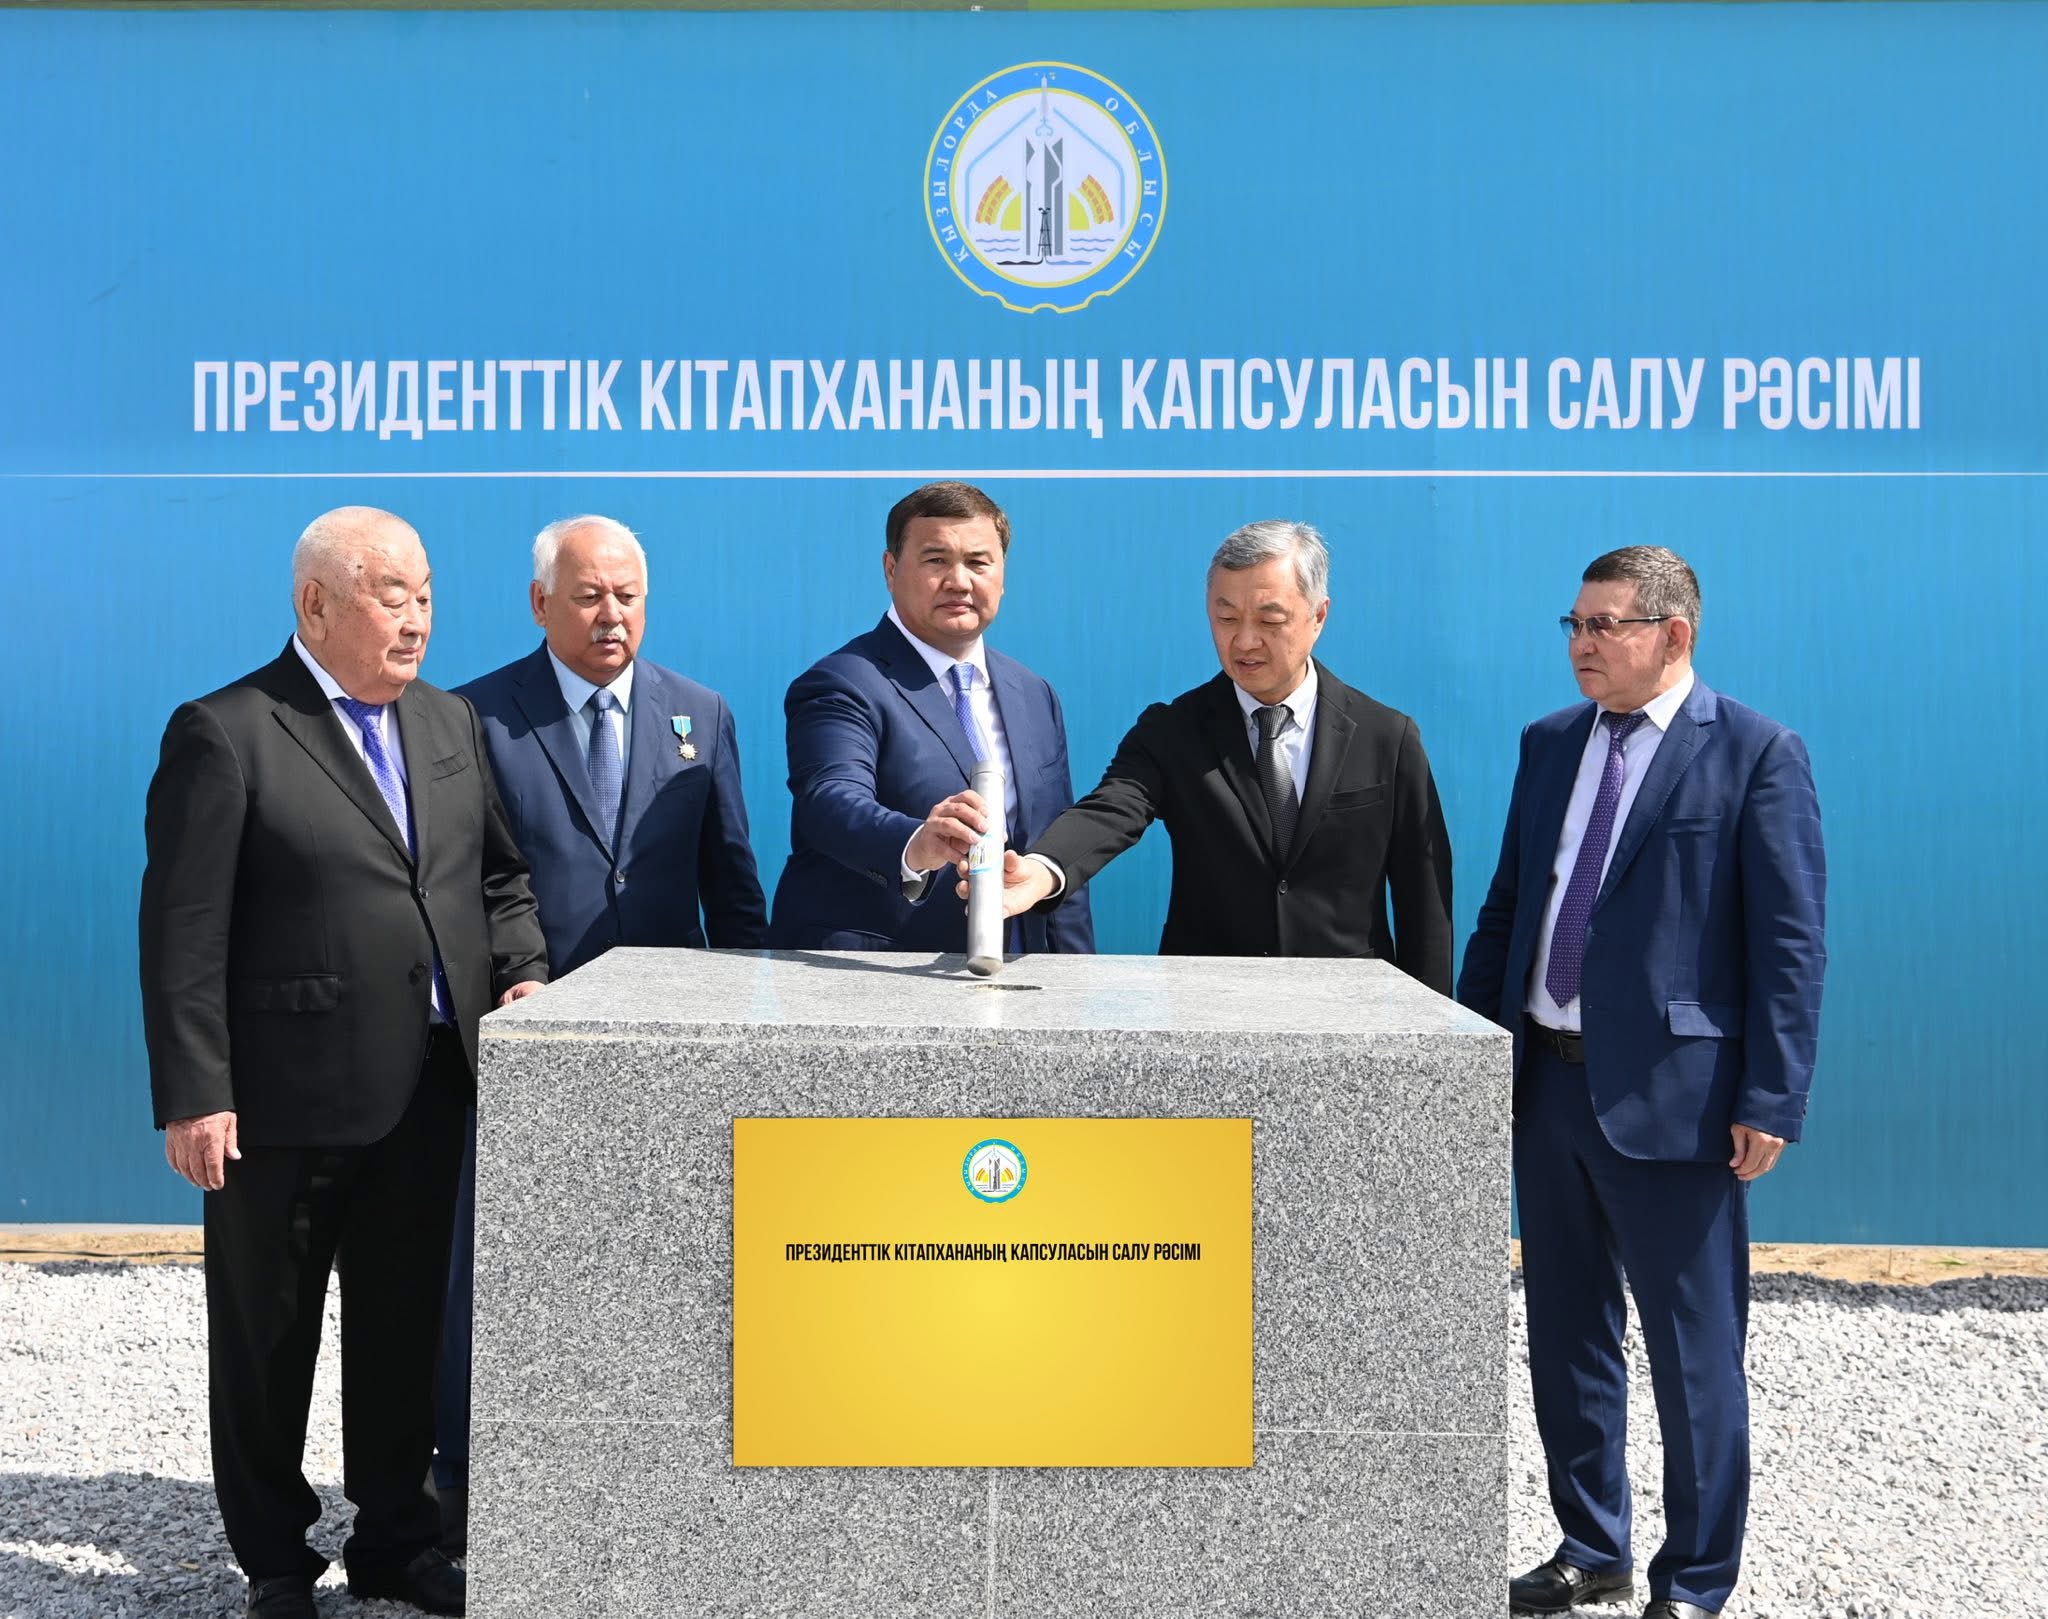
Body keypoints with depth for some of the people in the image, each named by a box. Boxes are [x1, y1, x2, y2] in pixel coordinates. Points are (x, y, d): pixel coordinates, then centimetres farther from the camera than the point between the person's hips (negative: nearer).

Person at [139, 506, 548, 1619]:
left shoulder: (450, 723, 11)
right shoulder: (224, 735, -9)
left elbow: (499, 873, 18)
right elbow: (182, 934, -12)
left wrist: (521, 973, 0)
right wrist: (194, 1097, -16)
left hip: (428, 1093, 6)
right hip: (286, 1100, -6)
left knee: (405, 1323, 16)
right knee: (267, 1339, 11)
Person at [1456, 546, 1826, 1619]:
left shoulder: (1757, 754, -7)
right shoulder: (1550, 744, 11)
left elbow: (1790, 939, -10)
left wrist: (1772, 1099, -14)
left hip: (1669, 1094, -6)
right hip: (1546, 1081, 6)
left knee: (1693, 1351, 5)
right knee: (1567, 1333, 17)